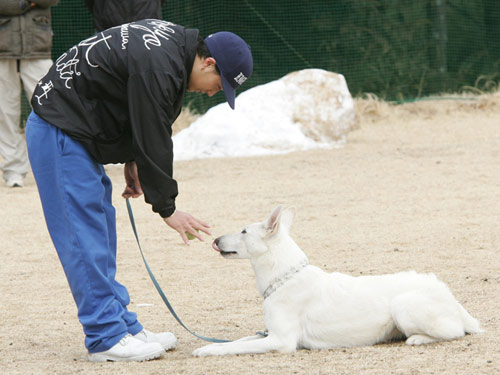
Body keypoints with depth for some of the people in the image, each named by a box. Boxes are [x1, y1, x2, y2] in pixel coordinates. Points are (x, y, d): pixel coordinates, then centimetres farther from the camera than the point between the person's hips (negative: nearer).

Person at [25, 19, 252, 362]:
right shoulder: (156, 67, -26)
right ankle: (106, 338, -7)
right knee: (84, 236, -9)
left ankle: (122, 325, 17)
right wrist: (167, 208, -15)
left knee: (102, 233, 12)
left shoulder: (176, 43, 5)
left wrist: (131, 159, 12)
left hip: (77, 133, 11)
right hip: (59, 131, -11)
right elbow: (152, 141, -22)